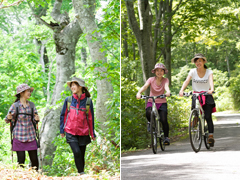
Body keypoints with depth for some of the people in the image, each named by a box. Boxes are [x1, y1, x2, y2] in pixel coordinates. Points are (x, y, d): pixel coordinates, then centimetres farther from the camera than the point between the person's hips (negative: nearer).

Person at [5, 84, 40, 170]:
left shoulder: (31, 105, 8)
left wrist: (36, 119, -10)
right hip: (19, 136, -3)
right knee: (21, 159, -3)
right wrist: (9, 118, -21)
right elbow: (7, 120, 2)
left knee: (34, 159, 2)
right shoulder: (15, 105, -3)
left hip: (30, 135, 3)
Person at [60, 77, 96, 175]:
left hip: (83, 133, 1)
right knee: (77, 152, -18)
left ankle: (82, 172, 21)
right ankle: (81, 173, -8)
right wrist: (62, 130, 10)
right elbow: (63, 115, 10)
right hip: (70, 132, -1)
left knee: (81, 155, 6)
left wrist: (93, 134, 8)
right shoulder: (68, 100, 1)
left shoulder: (88, 101, 0)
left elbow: (90, 118, 6)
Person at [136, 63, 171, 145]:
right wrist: (139, 93, -40)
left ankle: (166, 137, 0)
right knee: (148, 113, -33)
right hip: (151, 102, 0)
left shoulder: (165, 80, -1)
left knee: (164, 120, -18)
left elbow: (166, 86, -23)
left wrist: (168, 92, -47)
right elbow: (145, 86, -19)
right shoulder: (151, 79, -2)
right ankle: (150, 122, 1)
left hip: (162, 103, 0)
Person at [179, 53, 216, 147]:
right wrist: (182, 90, -33)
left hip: (207, 96, -1)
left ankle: (211, 136, -7)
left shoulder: (209, 72, -1)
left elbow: (211, 81, -20)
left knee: (208, 117, -11)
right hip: (196, 96, 1)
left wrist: (211, 89, -42)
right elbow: (187, 81, -13)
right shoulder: (193, 71, 1)